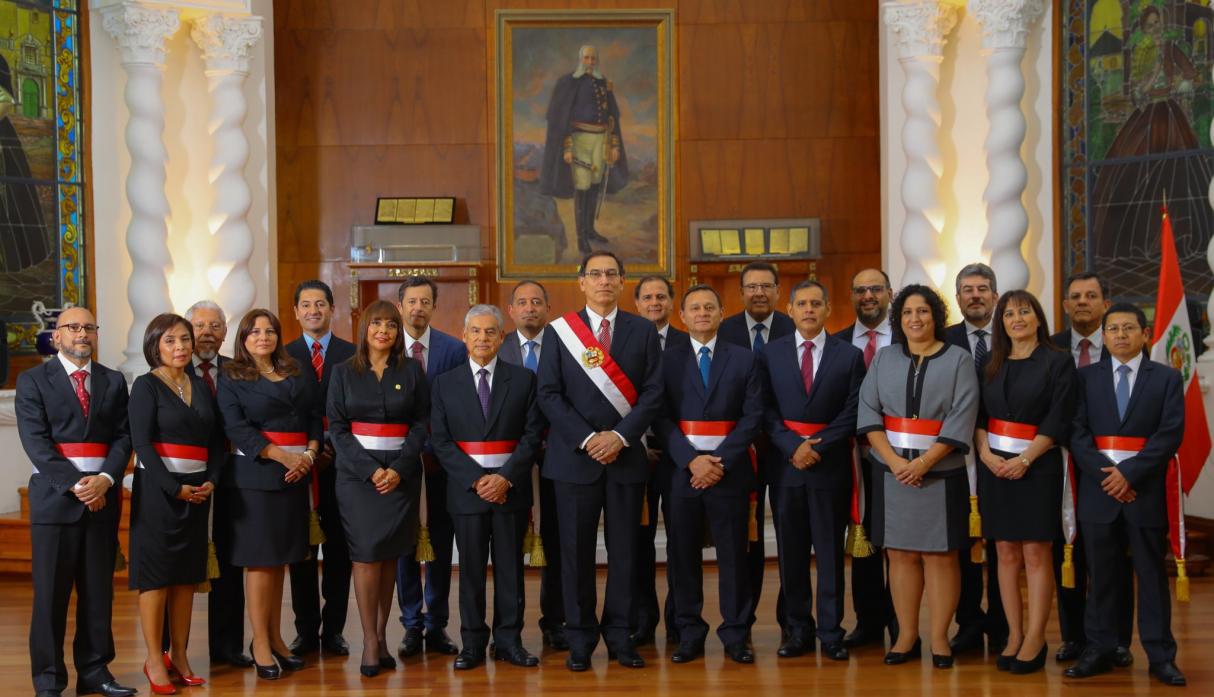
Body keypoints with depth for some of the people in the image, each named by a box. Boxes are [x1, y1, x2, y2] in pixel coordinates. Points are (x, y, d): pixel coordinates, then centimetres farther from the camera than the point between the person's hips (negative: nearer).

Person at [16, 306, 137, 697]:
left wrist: (105, 479, -13)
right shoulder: (33, 381, 3)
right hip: (54, 495, -3)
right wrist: (75, 484, -16)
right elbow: (36, 442, -7)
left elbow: (123, 438, 5)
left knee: (99, 589, 6)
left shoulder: (113, 382, 12)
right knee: (50, 592, -1)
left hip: (103, 496, 3)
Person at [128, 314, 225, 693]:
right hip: (157, 488, -5)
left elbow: (217, 440, 11)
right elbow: (142, 443, -12)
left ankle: (180, 657, 14)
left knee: (187, 573, 7)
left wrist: (211, 480, -5)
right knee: (156, 572, -2)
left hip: (196, 490, 5)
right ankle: (154, 660, 5)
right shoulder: (146, 385, -4)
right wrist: (175, 488, -16)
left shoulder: (201, 386, 12)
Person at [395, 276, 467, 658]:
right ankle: (412, 626, 15)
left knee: (440, 544, 6)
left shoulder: (454, 349, 1)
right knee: (404, 544, 6)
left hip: (440, 460, 0)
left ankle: (436, 626, 16)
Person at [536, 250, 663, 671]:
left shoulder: (643, 331, 7)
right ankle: (580, 639, 10)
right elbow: (549, 395, -2)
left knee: (624, 550, 4)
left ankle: (619, 636, 13)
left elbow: (652, 392, 1)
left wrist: (620, 435, -11)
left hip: (626, 456, 1)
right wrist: (586, 439, -11)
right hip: (574, 457, -1)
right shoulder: (559, 332, 4)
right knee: (577, 551, 2)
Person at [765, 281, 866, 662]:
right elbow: (767, 411, 0)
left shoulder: (849, 355, 3)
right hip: (786, 463, 1)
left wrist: (817, 447, -12)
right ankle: (798, 629, 15)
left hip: (831, 465, -1)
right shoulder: (771, 353, 6)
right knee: (791, 552, 6)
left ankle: (831, 632, 10)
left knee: (830, 551, 3)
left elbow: (852, 413, -3)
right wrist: (793, 447, -13)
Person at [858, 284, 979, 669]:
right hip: (892, 472, 2)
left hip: (940, 472, -2)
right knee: (900, 553, 5)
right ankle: (907, 636, 12)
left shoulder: (959, 359, 0)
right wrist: (893, 459, -13)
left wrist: (923, 462, -16)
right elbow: (868, 411, -1)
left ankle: (939, 638, 7)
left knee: (938, 554, 0)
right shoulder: (884, 358, 7)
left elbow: (961, 419, -8)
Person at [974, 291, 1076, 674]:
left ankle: (1035, 639, 1)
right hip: (995, 466, 4)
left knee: (1036, 553, -4)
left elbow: (1058, 420, -8)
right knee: (1006, 553, 5)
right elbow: (978, 414, 9)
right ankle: (1013, 635, 11)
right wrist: (985, 453, -9)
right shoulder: (992, 366, 12)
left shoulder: (1057, 362, -1)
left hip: (1037, 466, -4)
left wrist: (1024, 459, -16)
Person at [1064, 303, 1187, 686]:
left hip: (1146, 489, -1)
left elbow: (1170, 433, -5)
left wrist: (1130, 473, -13)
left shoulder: (1167, 378, 5)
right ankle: (1099, 650, 12)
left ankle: (1160, 655, 10)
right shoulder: (1086, 377, 8)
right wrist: (1106, 475, -11)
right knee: (1101, 575, 5)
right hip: (1098, 487, 1)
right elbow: (1077, 433, 1)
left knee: (1152, 574, 4)